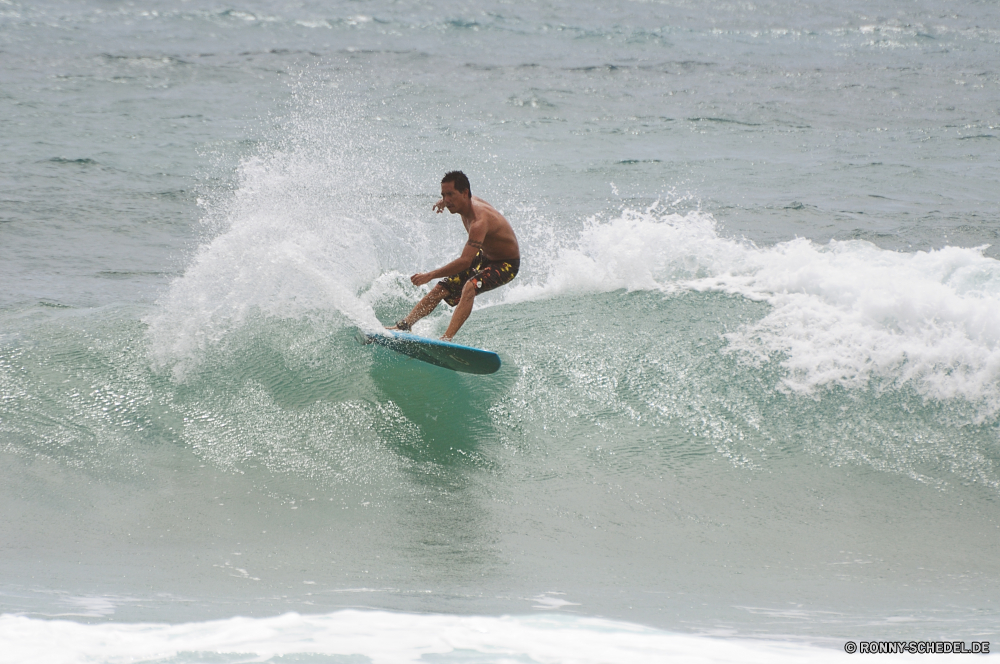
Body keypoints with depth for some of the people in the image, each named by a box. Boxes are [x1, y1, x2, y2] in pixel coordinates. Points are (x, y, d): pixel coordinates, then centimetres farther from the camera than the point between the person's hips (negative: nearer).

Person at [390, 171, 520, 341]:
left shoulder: (479, 221, -36)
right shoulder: (468, 202, -9)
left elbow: (465, 262, -43)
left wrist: (430, 275, -42)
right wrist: (443, 202, 30)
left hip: (506, 265, -10)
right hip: (485, 257, 10)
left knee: (469, 287, -35)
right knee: (441, 288, 1)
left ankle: (447, 338, -45)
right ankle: (405, 325, 5)